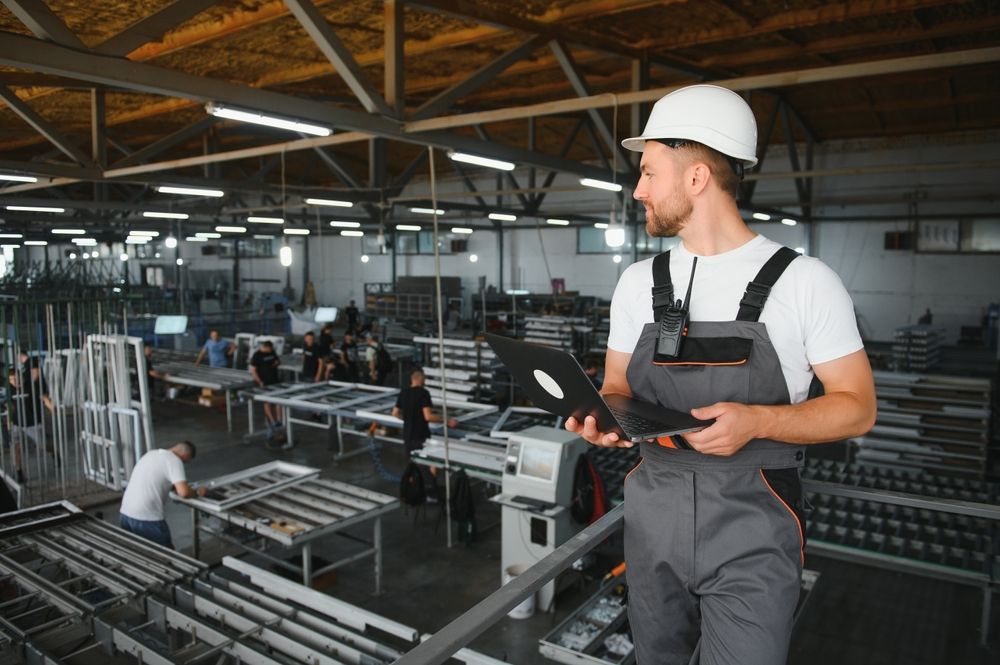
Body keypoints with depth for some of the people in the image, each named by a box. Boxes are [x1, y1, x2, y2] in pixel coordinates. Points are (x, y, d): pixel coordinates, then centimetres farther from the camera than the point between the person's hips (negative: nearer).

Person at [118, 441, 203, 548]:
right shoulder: (175, 461, -9)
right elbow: (184, 492, -20)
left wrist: (173, 487, 26)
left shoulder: (151, 453, 15)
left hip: (125, 514, 8)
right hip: (146, 519, -8)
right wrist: (197, 492, 0)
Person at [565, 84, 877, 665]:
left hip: (752, 533, -4)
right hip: (654, 517, 4)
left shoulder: (804, 280, -9)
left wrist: (756, 421, -23)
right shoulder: (639, 282, 4)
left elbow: (857, 406, -6)